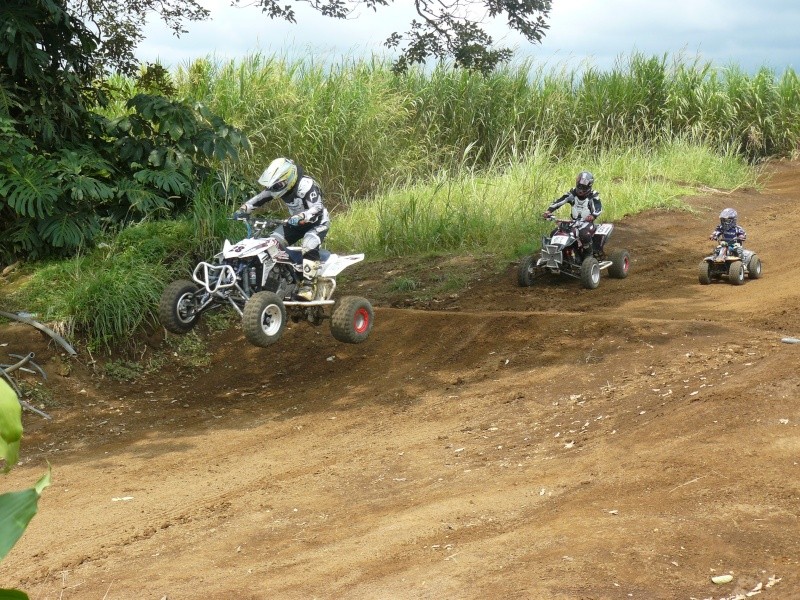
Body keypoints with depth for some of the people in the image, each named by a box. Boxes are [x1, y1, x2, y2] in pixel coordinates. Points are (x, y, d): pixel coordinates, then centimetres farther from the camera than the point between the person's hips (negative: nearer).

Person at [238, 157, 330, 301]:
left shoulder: (306, 185, -32)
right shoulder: (277, 184, -7)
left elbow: (317, 208, -40)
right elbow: (260, 198, 3)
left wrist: (301, 217, -57)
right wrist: (244, 209, -11)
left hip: (317, 222, -8)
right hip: (297, 221, 8)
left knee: (309, 246, -33)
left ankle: (309, 285, -33)